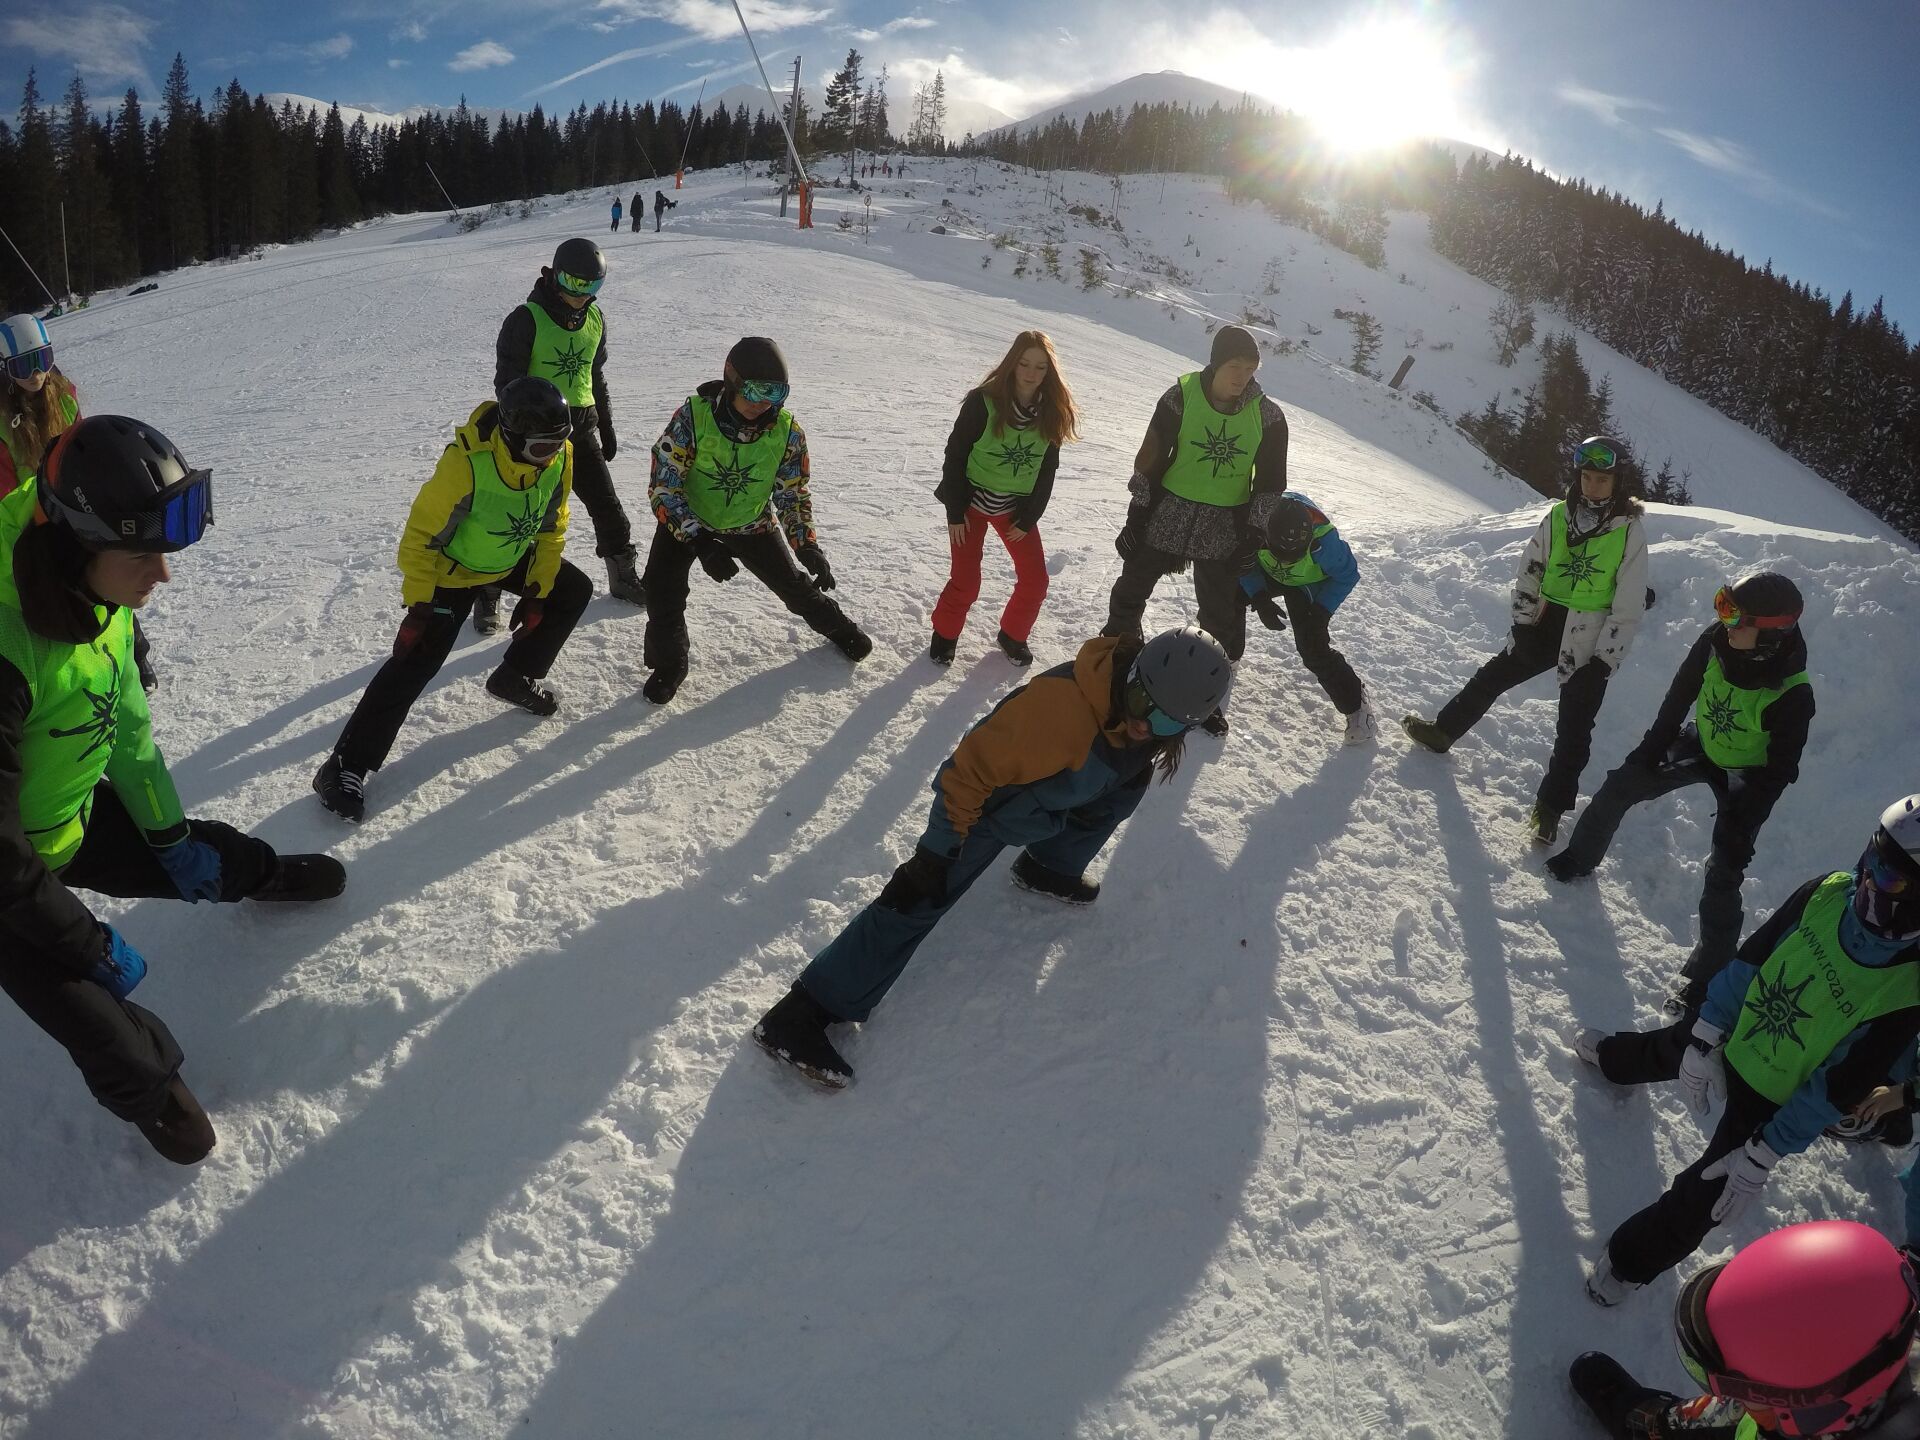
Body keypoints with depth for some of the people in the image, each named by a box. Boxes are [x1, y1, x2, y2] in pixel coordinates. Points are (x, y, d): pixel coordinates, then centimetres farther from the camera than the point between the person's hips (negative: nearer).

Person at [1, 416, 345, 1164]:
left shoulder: (98, 595, -16)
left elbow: (126, 724, 1)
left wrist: (170, 835, 9)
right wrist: (93, 945, -19)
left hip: (74, 813, 6)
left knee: (203, 852, 21)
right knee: (98, 1028, -2)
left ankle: (264, 875, 54)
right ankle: (146, 1086, 29)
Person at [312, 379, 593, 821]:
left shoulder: (559, 455, -20)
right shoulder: (466, 463, -37)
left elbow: (551, 528, -5)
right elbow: (421, 535, -25)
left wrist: (536, 593, -6)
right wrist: (419, 604, -24)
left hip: (513, 559, 7)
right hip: (453, 566, -6)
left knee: (574, 592, 8)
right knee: (416, 659, -14)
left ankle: (516, 676, 25)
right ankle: (347, 765, -9)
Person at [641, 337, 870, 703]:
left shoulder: (787, 431, -22)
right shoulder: (692, 417, -31)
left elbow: (793, 495, -7)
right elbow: (663, 488, -26)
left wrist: (808, 547, -21)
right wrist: (701, 543, -36)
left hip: (752, 525, 2)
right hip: (688, 521, -2)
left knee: (794, 584, 12)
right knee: (664, 588, -19)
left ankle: (838, 627, 43)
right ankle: (669, 663, 7)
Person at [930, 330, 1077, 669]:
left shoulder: (1052, 412, -9)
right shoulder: (983, 402, -20)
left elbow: (1047, 469, 0)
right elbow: (955, 455, -13)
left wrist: (1028, 519, -3)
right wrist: (955, 512, -13)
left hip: (1017, 506, 4)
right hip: (972, 501, -4)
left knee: (1035, 581, 2)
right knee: (966, 583, -4)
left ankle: (1012, 635, 27)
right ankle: (944, 635, 23)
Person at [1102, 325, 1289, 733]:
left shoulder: (1267, 416, -8)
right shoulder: (1181, 397, -12)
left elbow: (1269, 484, -1)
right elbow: (1150, 460, -6)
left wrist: (1254, 539, -4)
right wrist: (1136, 518, -5)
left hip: (1226, 530, 1)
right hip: (1168, 515, -1)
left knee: (1220, 615, 10)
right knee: (1131, 589, 13)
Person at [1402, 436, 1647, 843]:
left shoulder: (1630, 530, -11)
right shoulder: (1560, 515, -1)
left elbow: (1628, 607, -10)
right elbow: (1529, 570, 7)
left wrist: (1604, 660, -13)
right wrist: (1522, 623, 1)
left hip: (1592, 645, -4)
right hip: (1546, 626, 4)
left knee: (1574, 731, 1)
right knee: (1492, 677, 16)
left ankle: (1550, 807, 12)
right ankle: (1443, 731, 37)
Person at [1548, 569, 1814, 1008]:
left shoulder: (1792, 696, -34)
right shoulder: (1715, 642, -24)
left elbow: (1780, 770, -23)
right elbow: (1679, 696, -7)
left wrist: (1742, 825, -24)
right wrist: (1651, 749, -3)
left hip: (1745, 775, -5)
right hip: (1700, 746, 5)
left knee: (1723, 873, -9)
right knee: (1618, 785, 6)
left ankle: (1709, 972, 5)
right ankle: (1580, 858, 32)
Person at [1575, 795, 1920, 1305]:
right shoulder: (1827, 894, -24)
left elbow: (1838, 1090, -26)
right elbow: (1751, 956, -11)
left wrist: (1764, 1155, -22)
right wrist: (1706, 1036, -11)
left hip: (1771, 1099, -4)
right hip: (1729, 1032, 4)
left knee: (1702, 1197, 5)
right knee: (1667, 1049, 33)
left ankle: (1632, 1260, 31)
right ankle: (1613, 1058, 69)